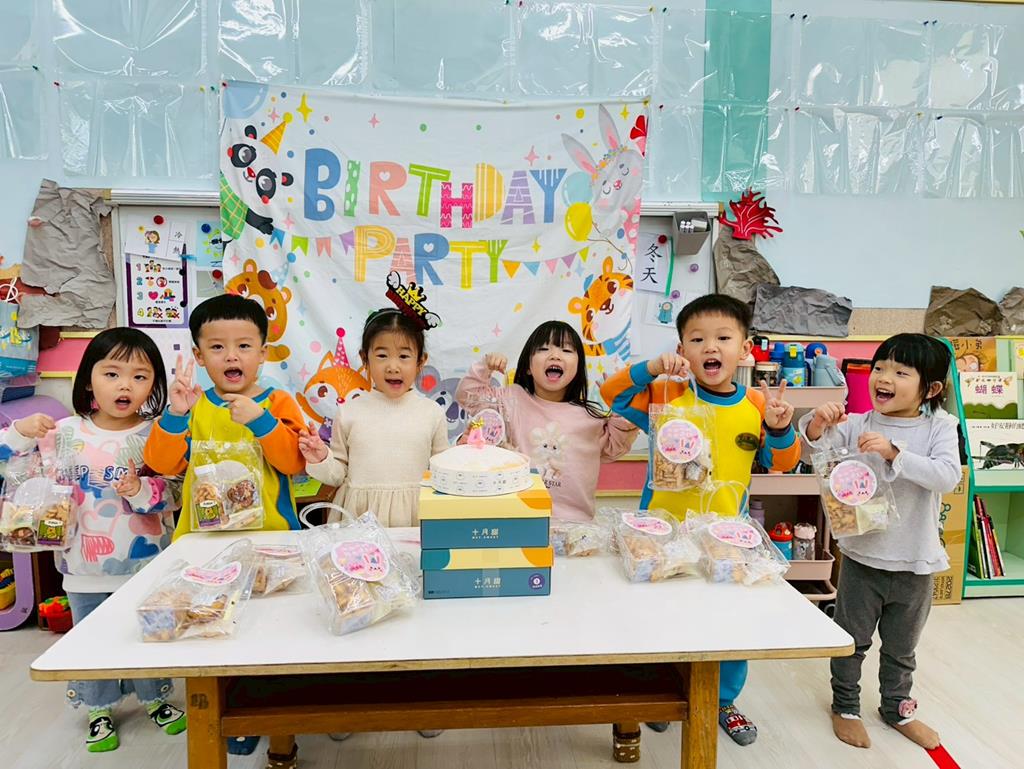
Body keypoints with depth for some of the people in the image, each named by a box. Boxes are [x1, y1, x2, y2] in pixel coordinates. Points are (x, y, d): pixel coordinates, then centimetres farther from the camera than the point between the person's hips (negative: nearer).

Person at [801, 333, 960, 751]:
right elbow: (813, 445, -13)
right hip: (863, 555, -1)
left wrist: (895, 452, -33)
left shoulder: (940, 427, -8)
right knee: (851, 640, 15)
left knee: (901, 647, 22)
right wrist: (817, 423, -34)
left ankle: (897, 708, 44)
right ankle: (845, 706, 36)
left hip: (915, 563, 1)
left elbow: (948, 477, -22)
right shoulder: (857, 425, -8)